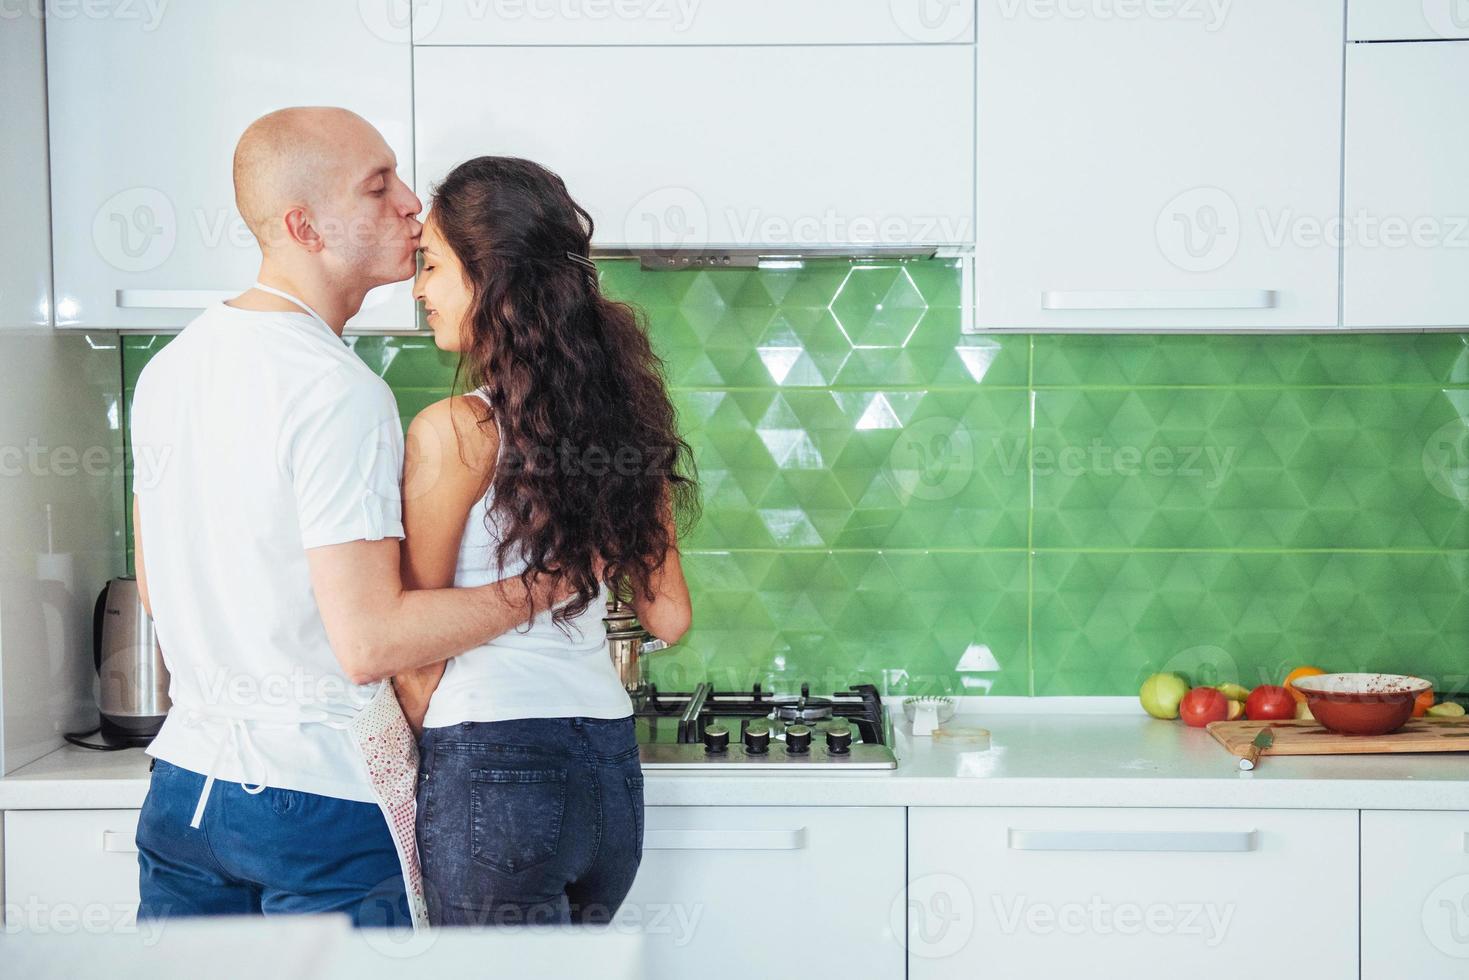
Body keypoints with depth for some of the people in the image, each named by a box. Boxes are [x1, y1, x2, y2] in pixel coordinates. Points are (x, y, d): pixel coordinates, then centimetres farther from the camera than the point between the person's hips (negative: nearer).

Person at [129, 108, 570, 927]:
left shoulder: (169, 367, 6)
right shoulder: (340, 394, -20)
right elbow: (371, 641, -24)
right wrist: (545, 586, -15)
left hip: (183, 788, 8)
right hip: (319, 799, -8)